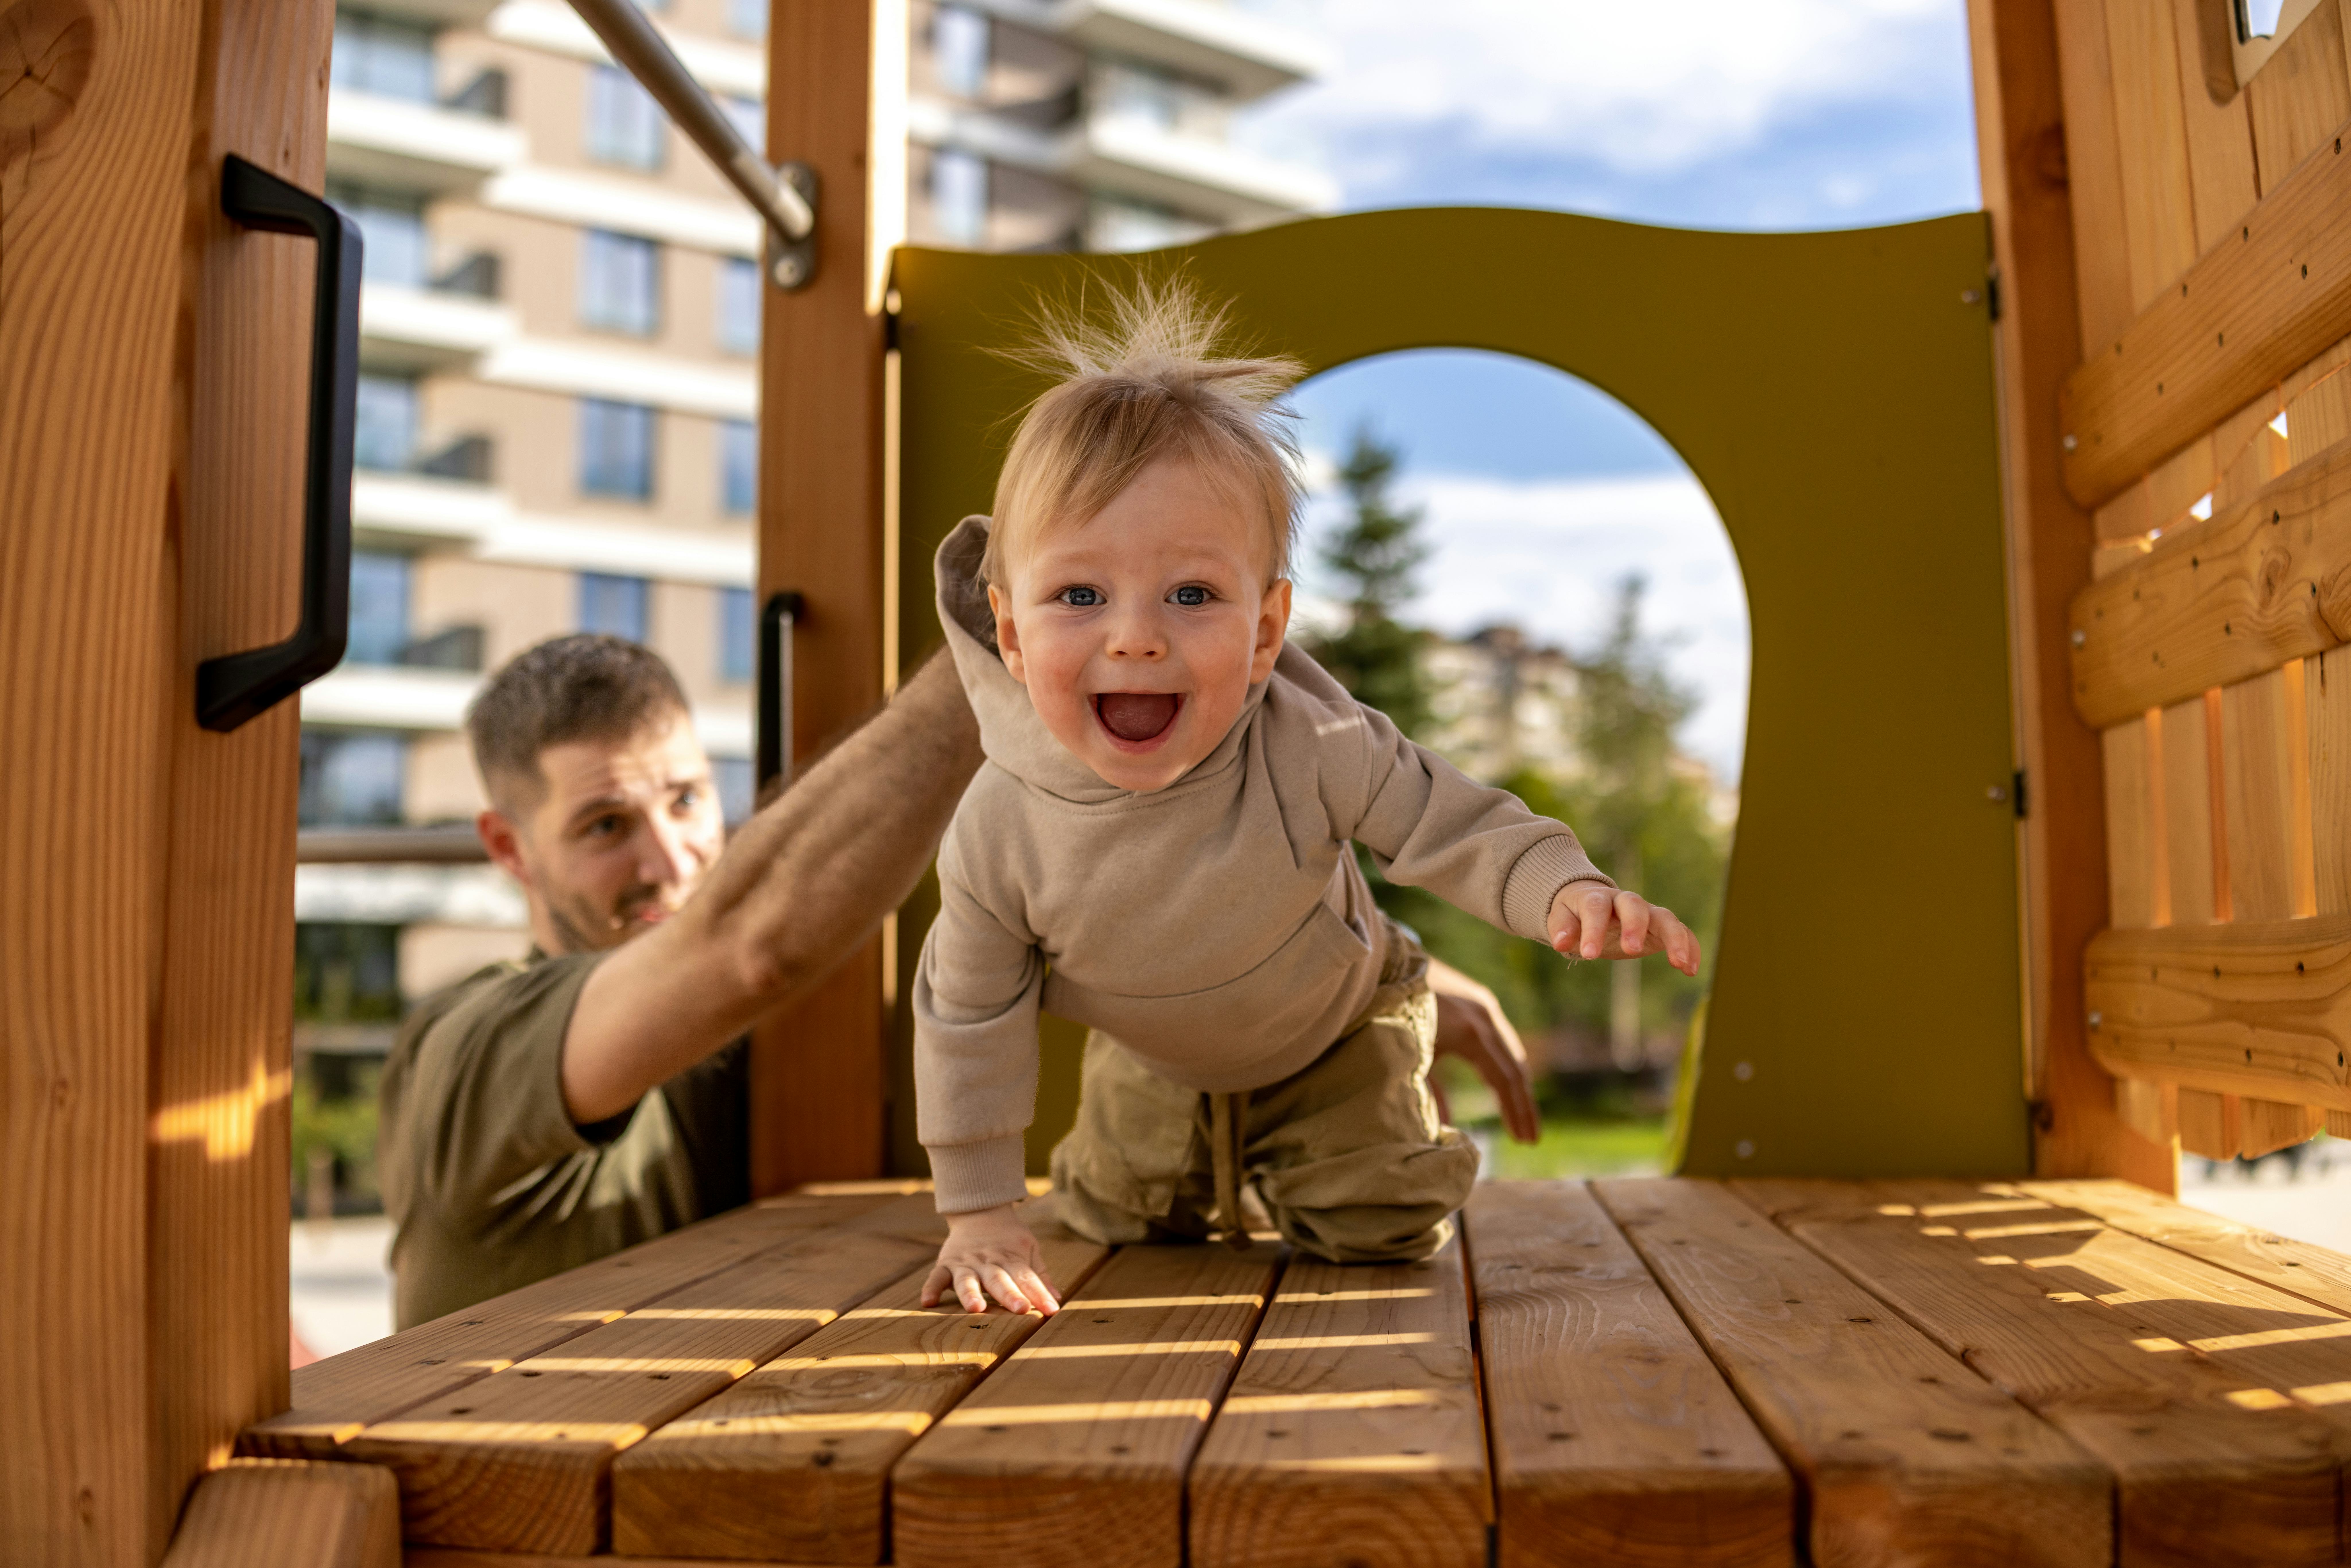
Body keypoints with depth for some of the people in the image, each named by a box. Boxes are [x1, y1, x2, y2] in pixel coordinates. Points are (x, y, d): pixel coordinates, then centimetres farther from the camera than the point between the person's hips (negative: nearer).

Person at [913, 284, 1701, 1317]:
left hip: (1335, 1027, -1)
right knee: (1114, 1216, 17)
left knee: (1378, 1231, 4)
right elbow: (970, 1017, -20)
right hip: (1156, 1056, 2)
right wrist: (978, 1212, -17)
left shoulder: (1314, 753, -40)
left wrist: (1566, 890, -48)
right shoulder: (999, 832, -34)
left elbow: (1456, 827, -26)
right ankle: (1205, 1182, 51)